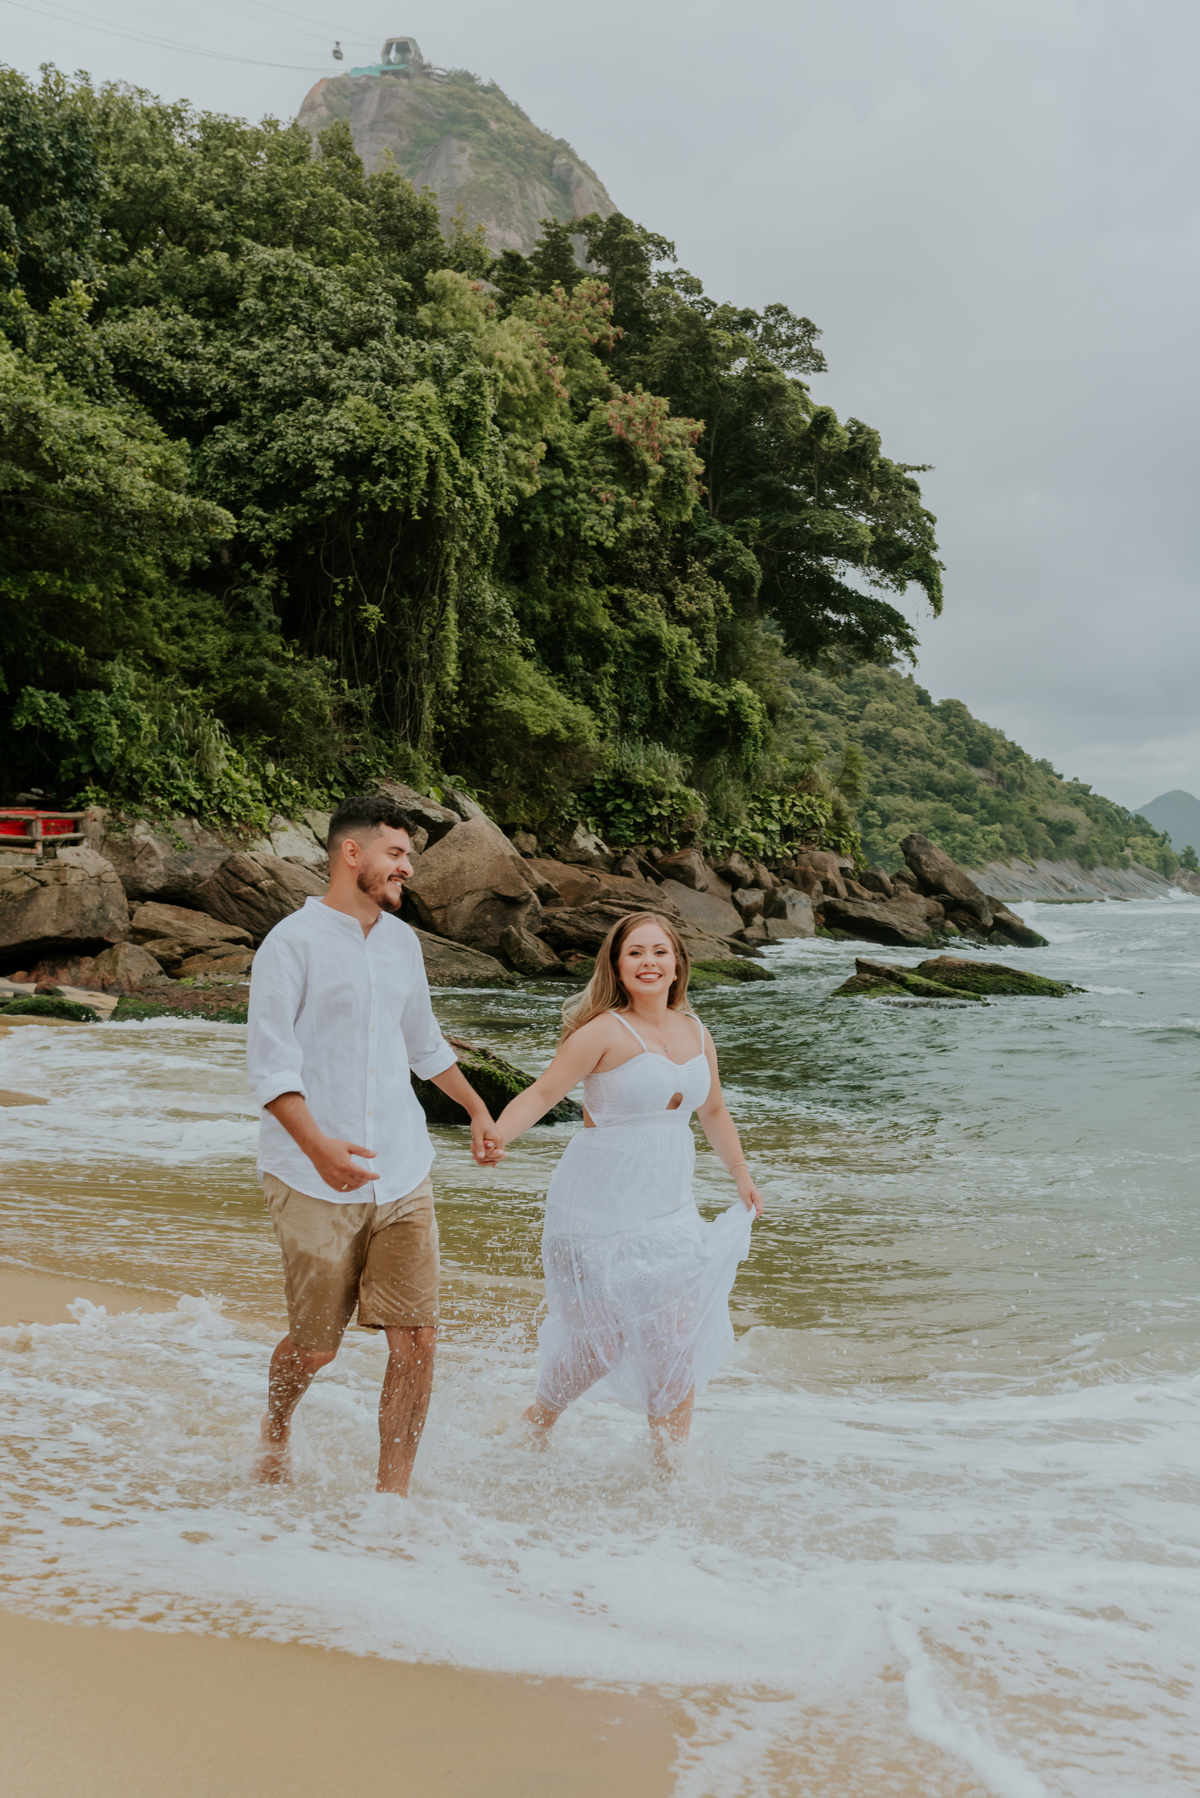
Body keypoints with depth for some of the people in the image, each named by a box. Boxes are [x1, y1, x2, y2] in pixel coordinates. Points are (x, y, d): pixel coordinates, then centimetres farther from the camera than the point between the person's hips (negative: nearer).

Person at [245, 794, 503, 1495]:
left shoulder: (402, 941, 13)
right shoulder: (292, 943, -7)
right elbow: (270, 1064, -14)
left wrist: (478, 1109, 31)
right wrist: (317, 1145, -28)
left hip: (402, 1176, 5)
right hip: (314, 1181, -5)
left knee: (417, 1338, -4)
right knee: (316, 1346, 6)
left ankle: (392, 1497, 8)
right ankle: (275, 1432, 38)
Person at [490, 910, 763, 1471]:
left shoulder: (695, 1032, 8)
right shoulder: (605, 1031, -12)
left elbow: (714, 1112, 23)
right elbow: (543, 1092, -18)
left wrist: (743, 1177, 31)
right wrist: (494, 1135, -35)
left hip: (670, 1210, 6)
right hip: (599, 1209, -6)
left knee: (682, 1338, 1)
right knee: (601, 1340, 0)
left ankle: (667, 1467, 16)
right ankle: (537, 1422, 29)